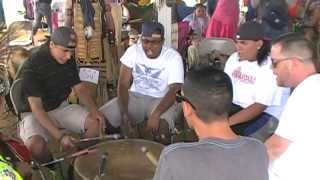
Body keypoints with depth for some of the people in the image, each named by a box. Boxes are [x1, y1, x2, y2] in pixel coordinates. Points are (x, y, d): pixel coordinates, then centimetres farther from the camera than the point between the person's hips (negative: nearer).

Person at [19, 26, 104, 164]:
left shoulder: (69, 61, -5)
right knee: (35, 144, -34)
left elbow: (79, 88, 3)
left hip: (61, 107, 5)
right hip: (34, 113, -5)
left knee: (95, 122, -17)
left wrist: (94, 110, -17)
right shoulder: (32, 66, -24)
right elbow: (36, 108, -28)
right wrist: (60, 136, -37)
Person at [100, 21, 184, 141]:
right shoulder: (133, 51, -6)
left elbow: (174, 90, -22)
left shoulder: (173, 57, -14)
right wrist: (124, 113, -23)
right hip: (135, 97, 3)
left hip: (161, 100, -3)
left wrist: (156, 114, -37)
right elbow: (123, 84, -8)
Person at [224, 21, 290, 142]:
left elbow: (260, 106, -22)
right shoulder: (234, 58, 5)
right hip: (235, 107, 6)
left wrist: (228, 122, -30)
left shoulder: (272, 67, -16)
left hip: (266, 114, -6)